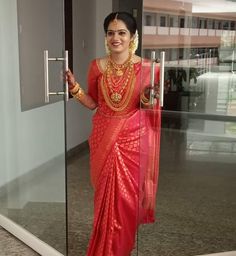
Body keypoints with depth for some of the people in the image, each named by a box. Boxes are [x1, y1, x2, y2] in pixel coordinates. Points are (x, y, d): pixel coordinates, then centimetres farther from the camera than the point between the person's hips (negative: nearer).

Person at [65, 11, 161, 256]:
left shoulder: (146, 68, -6)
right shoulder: (97, 66, 1)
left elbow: (149, 108, -1)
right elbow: (93, 103, 8)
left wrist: (147, 98, -22)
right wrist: (75, 88, -6)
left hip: (133, 139, -2)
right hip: (104, 137, 2)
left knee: (128, 194, 4)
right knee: (105, 193, 10)